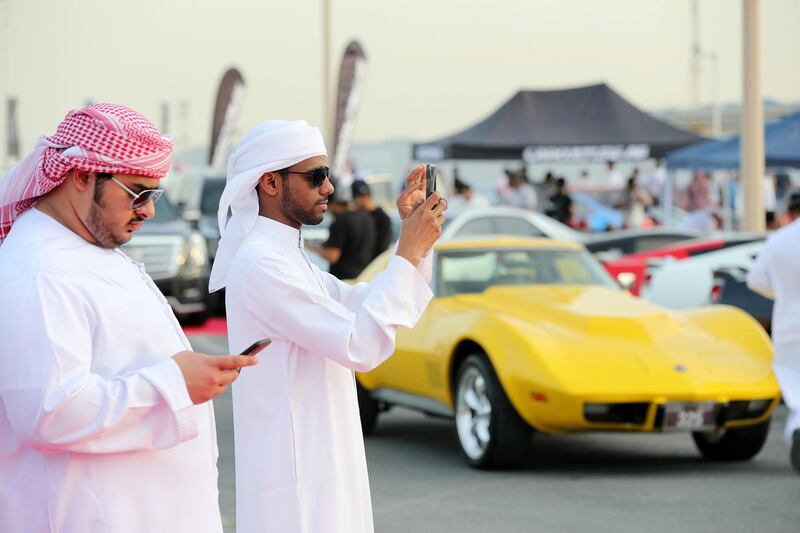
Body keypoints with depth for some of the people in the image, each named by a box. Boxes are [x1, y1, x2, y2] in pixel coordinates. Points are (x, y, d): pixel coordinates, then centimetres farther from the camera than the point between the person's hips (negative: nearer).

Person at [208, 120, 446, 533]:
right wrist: (409, 252, -17)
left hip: (320, 471, 10)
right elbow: (360, 346, -22)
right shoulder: (260, 263, -17)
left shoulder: (289, 259, 15)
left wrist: (412, 243, 3)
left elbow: (376, 309, 17)